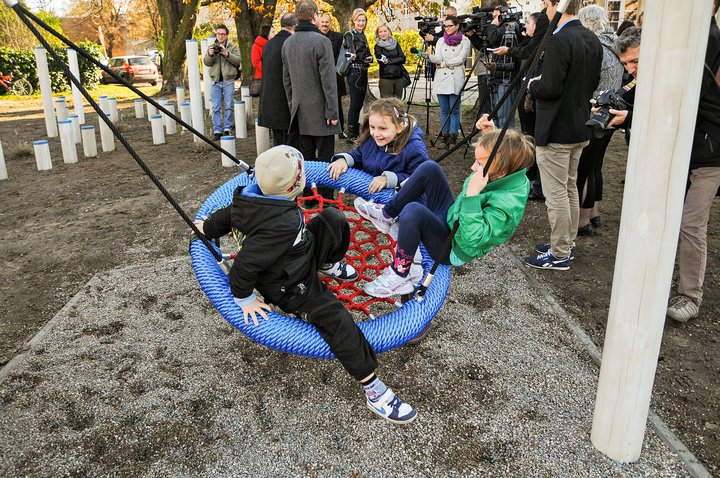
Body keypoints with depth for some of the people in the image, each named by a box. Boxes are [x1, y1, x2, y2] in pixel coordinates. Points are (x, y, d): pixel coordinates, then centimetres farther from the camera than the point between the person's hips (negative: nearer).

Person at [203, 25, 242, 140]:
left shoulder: (233, 47, 8)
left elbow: (238, 60, -7)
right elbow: (206, 62, 4)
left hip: (228, 81, -2)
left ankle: (227, 129, 8)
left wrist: (227, 54, -22)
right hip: (215, 82, 2)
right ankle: (217, 131, 0)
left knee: (228, 107, 0)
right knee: (216, 108, -1)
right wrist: (210, 55, -16)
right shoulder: (211, 47, 15)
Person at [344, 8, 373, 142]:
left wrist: (370, 58, -4)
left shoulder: (363, 36, 17)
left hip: (363, 73, 8)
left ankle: (356, 132, 19)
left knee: (359, 103, 11)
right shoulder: (350, 35, -7)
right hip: (355, 72, -8)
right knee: (355, 103, -8)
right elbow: (351, 50, -23)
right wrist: (352, 55, -44)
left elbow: (368, 53, 18)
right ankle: (350, 135, -4)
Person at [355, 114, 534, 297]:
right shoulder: (503, 173, -10)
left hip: (453, 250, -9)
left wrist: (472, 194, -42)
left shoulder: (507, 204, -33)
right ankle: (387, 214, 11)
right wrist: (491, 134, -3)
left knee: (413, 210, -34)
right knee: (429, 168, -1)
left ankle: (401, 274, -15)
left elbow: (472, 239, -39)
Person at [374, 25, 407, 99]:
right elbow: (380, 61, -11)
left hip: (399, 77, 3)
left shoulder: (395, 43, 11)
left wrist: (389, 61, -11)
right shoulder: (378, 46, 3)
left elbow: (403, 58, 1)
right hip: (385, 78, -3)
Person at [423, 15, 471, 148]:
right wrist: (429, 56, -19)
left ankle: (453, 136, -3)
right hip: (441, 78, 4)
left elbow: (460, 59, -7)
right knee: (444, 110, 3)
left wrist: (444, 64, -4)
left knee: (454, 109, -7)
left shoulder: (464, 41, 4)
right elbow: (438, 59, 1)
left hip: (456, 78, -4)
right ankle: (445, 136, 8)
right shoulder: (441, 41, 15)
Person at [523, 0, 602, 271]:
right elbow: (593, 83, 14)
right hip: (579, 129, 9)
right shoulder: (593, 41, 8)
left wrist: (533, 84, -3)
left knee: (556, 194, -1)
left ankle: (559, 255, 8)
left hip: (556, 132, -9)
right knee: (570, 188, 19)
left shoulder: (558, 40, -20)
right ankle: (567, 243, 30)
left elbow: (549, 88, -23)